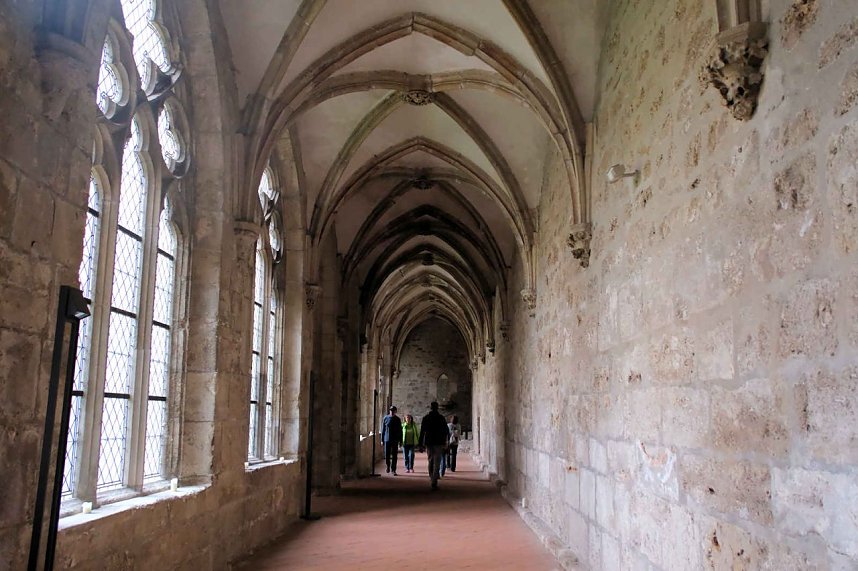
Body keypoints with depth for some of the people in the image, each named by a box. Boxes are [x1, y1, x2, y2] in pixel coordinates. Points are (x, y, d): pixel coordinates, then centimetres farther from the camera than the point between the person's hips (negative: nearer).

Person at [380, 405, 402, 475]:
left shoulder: (397, 419, 3)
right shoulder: (386, 418, 1)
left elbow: (400, 431, 7)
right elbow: (383, 430, 4)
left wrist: (400, 441, 3)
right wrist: (382, 440, 1)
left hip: (395, 440, 1)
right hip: (387, 440, 0)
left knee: (394, 455, 1)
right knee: (387, 455, 0)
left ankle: (393, 470, 8)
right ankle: (388, 465, 26)